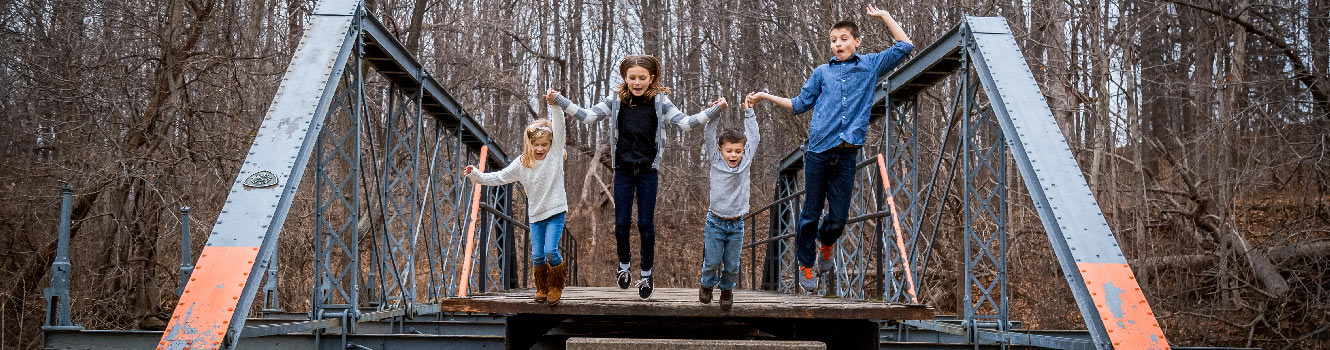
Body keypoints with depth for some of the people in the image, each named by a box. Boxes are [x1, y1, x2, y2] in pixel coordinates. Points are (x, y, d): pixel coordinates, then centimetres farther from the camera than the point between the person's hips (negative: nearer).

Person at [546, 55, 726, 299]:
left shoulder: (660, 102, -3)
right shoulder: (615, 101, -1)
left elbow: (685, 122, -6)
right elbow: (587, 116, -4)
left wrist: (713, 110, -16)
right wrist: (558, 100, -12)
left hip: (648, 171, -1)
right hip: (623, 171, 1)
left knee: (646, 224, 4)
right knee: (621, 223, 6)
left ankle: (646, 274, 22)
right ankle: (624, 264, 34)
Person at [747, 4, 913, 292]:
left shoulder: (871, 65, 11)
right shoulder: (822, 72, 12)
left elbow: (905, 46, 13)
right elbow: (800, 105, 17)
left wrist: (883, 15, 12)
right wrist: (767, 97, 11)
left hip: (847, 154, 0)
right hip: (818, 151, 0)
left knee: (839, 217, 4)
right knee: (811, 213, 5)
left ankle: (826, 246, 37)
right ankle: (806, 266, 21)